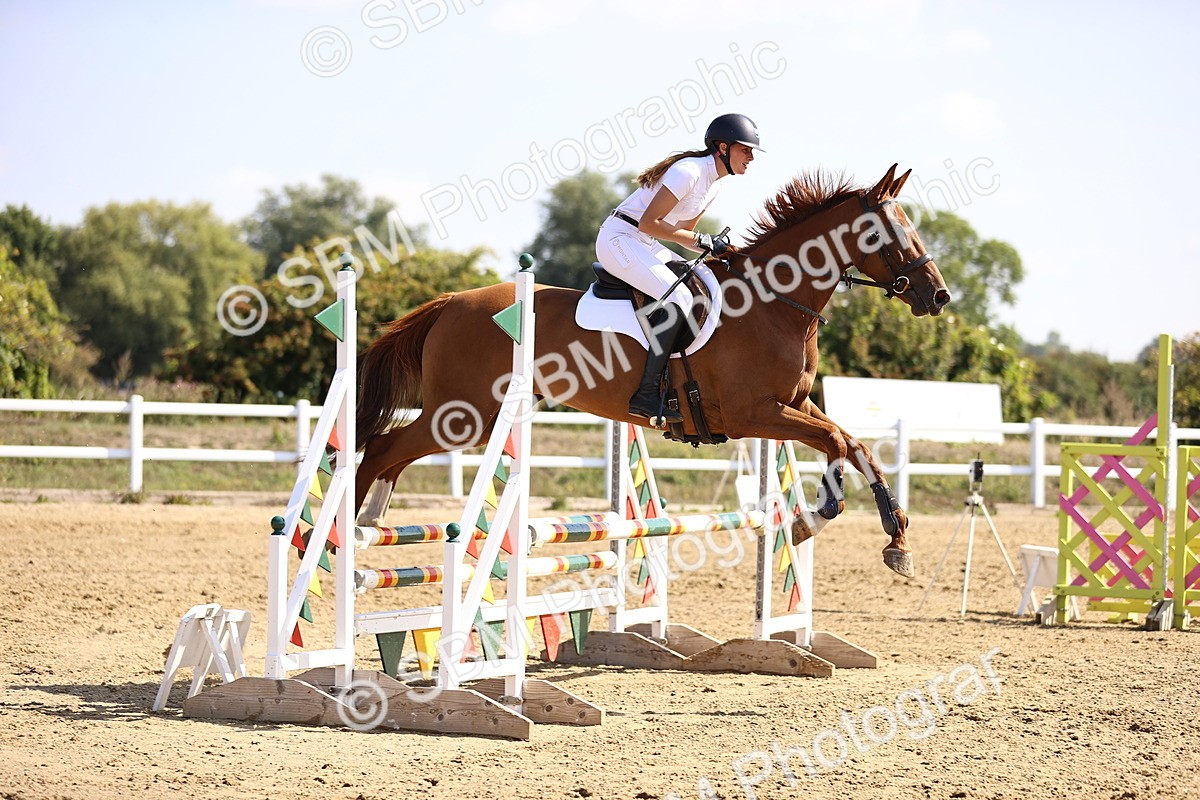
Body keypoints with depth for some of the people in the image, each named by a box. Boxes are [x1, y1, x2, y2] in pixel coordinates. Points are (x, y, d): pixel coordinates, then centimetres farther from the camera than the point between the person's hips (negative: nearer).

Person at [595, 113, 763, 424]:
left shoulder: (715, 181, 11)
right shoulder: (690, 172, -19)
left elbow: (682, 231, 17)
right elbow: (649, 223, -23)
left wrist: (717, 249, 0)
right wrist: (702, 241, -20)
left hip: (643, 245, 10)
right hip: (619, 238, -10)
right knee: (679, 299, -25)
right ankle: (646, 395, -27)